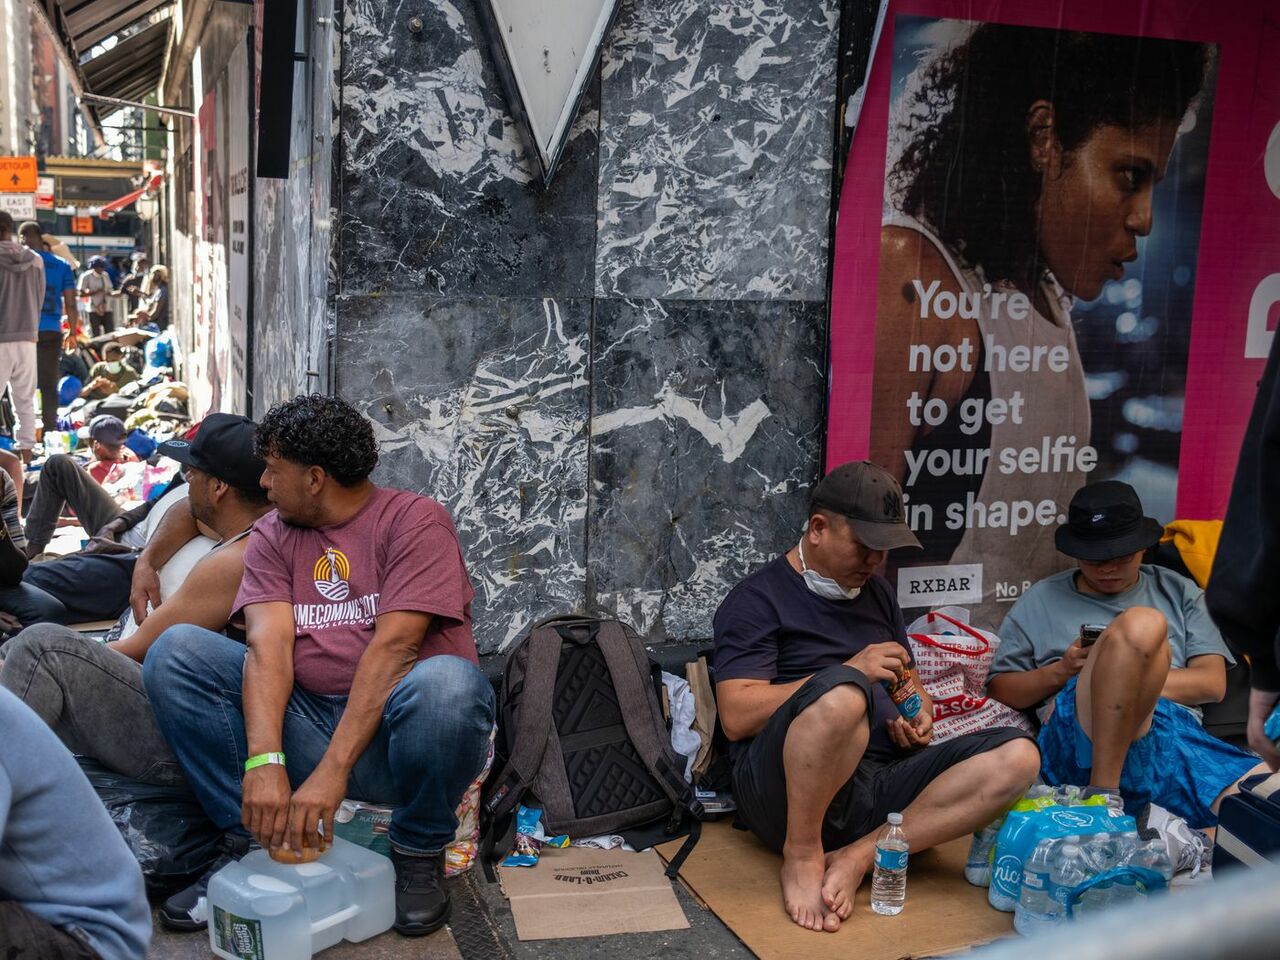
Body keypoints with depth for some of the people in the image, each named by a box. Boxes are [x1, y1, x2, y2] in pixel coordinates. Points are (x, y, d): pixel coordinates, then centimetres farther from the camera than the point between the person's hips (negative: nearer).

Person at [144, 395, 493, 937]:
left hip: (390, 729, -4)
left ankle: (419, 851, -9)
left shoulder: (414, 520, -6)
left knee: (444, 683, -38)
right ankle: (254, 842, -6)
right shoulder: (272, 535, 10)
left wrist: (332, 771, -26)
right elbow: (268, 645, -6)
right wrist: (264, 762, -23)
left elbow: (393, 648, -18)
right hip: (307, 722, 5)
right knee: (176, 652, -8)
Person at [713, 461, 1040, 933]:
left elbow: (907, 680, 32)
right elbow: (737, 717, -11)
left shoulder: (876, 592, 22)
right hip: (788, 788, -7)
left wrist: (921, 711, 6)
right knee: (842, 691, -38)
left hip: (883, 779, 7)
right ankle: (803, 854, -18)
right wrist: (852, 671, -13)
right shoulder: (758, 599, 1)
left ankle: (857, 858, -22)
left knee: (1018, 755, -16)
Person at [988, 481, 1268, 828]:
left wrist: (1133, 676, 0)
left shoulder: (1178, 592, 27)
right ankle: (1101, 794, -31)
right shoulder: (1040, 601, 22)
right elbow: (999, 690, 18)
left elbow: (1212, 683, 14)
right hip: (1079, 734, 0)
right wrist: (1060, 671, 0)